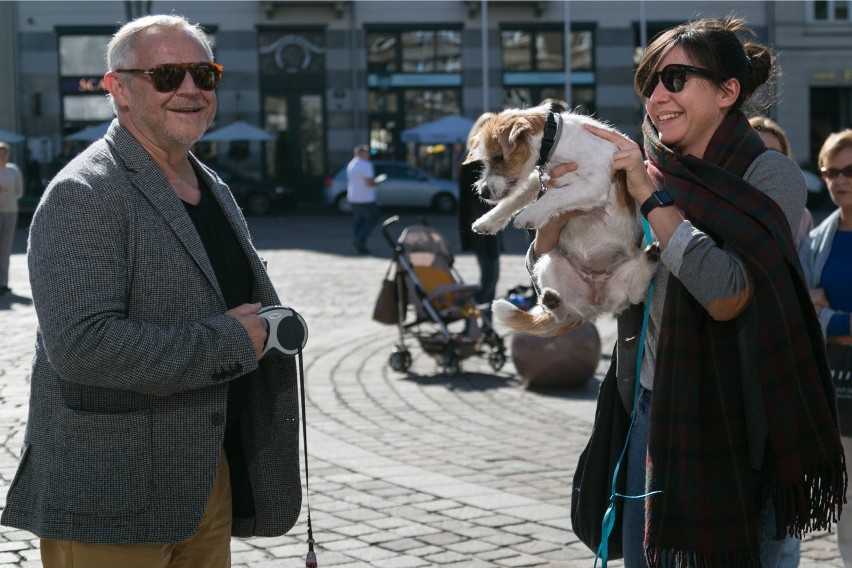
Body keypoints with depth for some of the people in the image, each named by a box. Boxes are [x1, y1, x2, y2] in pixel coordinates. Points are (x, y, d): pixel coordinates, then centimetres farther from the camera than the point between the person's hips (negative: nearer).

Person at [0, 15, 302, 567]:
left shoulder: (214, 189, 16)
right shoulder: (82, 195, -13)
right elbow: (80, 345, -25)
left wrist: (273, 326, 6)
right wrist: (229, 340, -19)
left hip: (211, 478, 8)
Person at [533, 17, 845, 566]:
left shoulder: (769, 177, -9)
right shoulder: (647, 175, 6)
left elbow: (728, 295, -24)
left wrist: (651, 197, -20)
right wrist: (563, 211, -14)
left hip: (733, 424, -5)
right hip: (653, 412, 5)